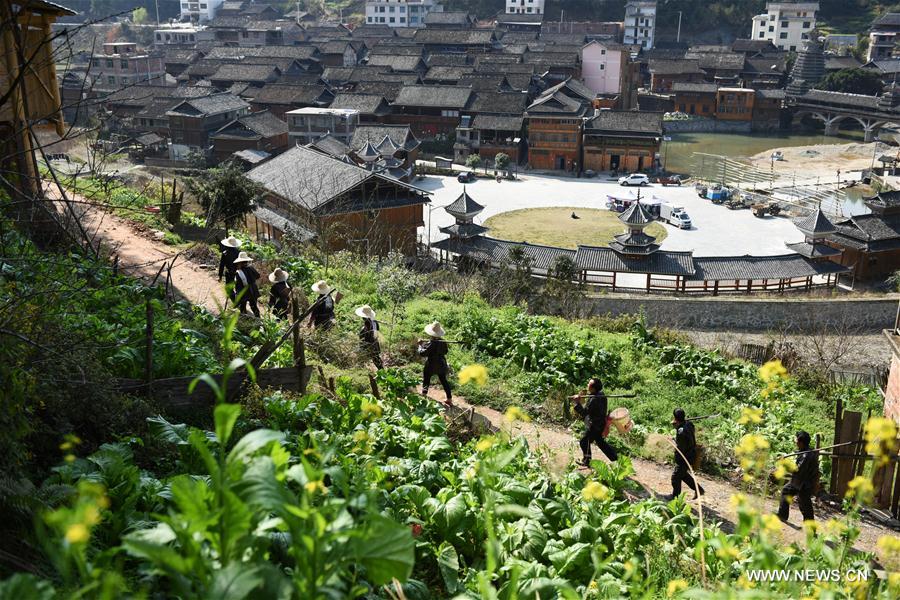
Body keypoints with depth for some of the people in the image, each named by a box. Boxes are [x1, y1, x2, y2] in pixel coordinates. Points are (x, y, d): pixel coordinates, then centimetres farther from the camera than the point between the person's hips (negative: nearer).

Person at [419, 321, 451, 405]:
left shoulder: (430, 343, -23)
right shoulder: (443, 342, -5)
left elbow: (422, 353, -22)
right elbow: (445, 351, 10)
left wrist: (420, 345, -8)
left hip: (431, 366, -6)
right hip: (441, 365, 6)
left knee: (426, 382, 12)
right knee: (444, 381, 15)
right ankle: (450, 399, 18)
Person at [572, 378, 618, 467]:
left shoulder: (594, 399, -31)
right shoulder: (601, 394, -2)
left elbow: (584, 412, -29)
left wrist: (577, 403, -32)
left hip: (594, 425, -9)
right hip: (600, 423, 9)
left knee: (584, 442, 7)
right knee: (600, 442, 24)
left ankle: (586, 462, 20)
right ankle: (615, 457, 29)